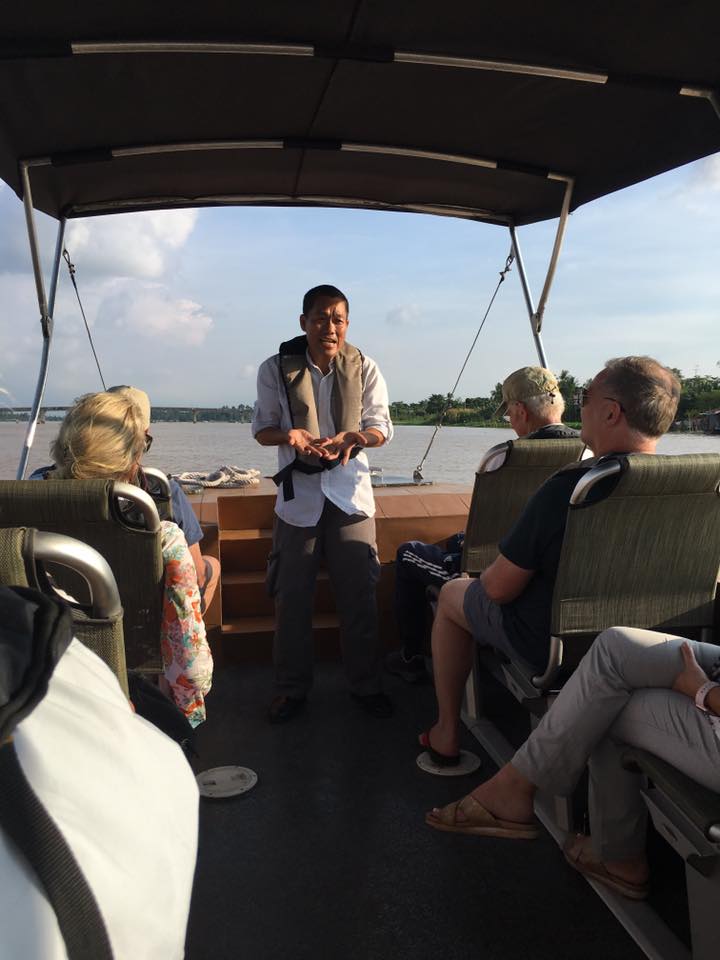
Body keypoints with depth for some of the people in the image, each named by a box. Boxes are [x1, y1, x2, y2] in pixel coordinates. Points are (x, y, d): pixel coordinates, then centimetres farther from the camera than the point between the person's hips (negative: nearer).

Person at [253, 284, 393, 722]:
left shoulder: (365, 368, 1)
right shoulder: (276, 369, -1)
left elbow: (382, 427, 0)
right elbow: (262, 428, 2)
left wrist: (354, 437, -24)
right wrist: (289, 434, -21)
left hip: (350, 492, 0)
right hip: (298, 493, 0)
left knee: (359, 595, 5)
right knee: (292, 597, 5)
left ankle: (366, 685, 23)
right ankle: (292, 688, 23)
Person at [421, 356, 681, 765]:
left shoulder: (570, 487, -30)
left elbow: (500, 588, -22)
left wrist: (488, 574, 2)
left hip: (554, 645, -6)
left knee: (452, 594, 19)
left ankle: (446, 735, 29)